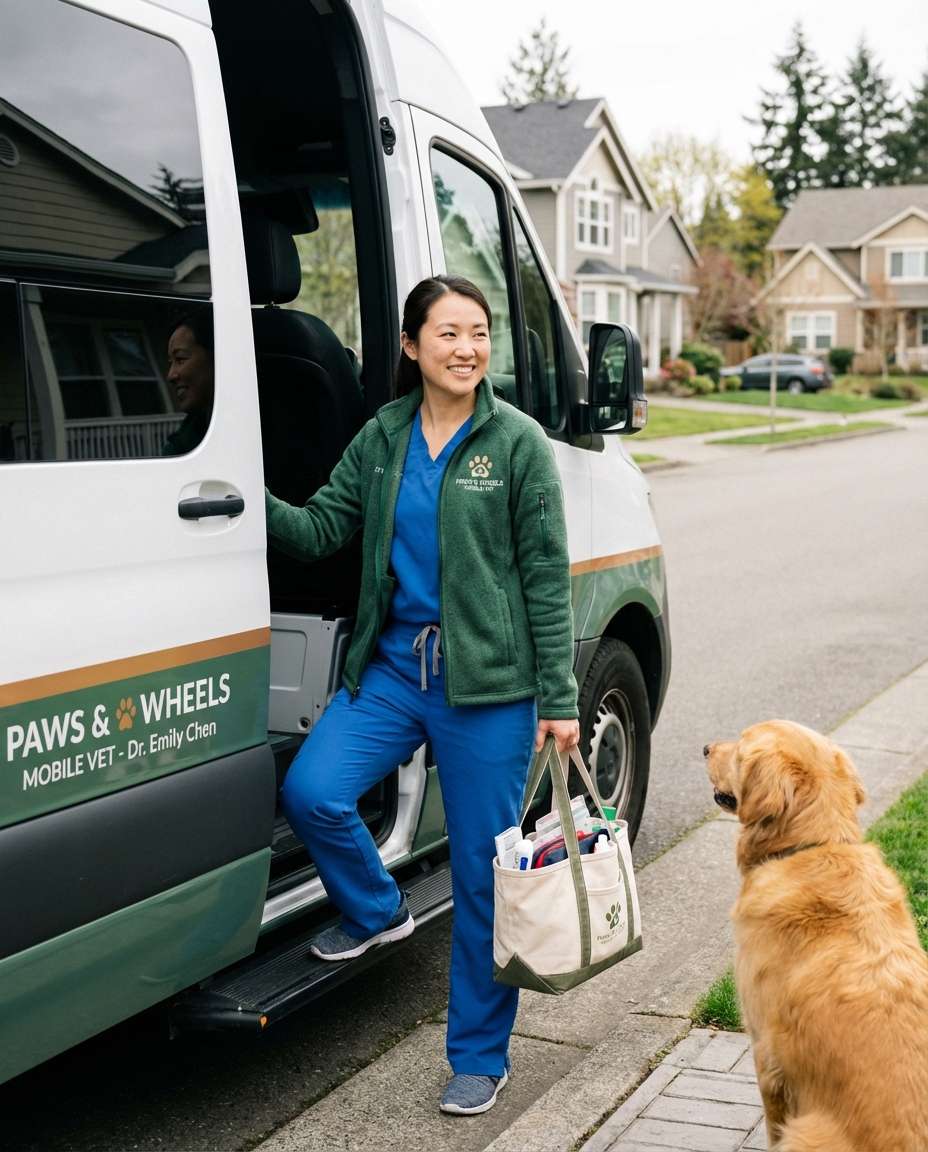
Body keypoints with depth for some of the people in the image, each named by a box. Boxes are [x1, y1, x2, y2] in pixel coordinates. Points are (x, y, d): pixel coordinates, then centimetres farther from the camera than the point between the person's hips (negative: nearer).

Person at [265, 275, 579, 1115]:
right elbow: (321, 528, 5)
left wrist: (558, 698, -6)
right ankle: (377, 910, 18)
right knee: (311, 793, -16)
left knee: (482, 870, 3)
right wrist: (255, 501, -15)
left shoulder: (517, 441, -4)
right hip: (393, 667, 4)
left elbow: (546, 574, -4)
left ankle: (479, 1056, 22)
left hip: (488, 681, -3)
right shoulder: (381, 437, 8)